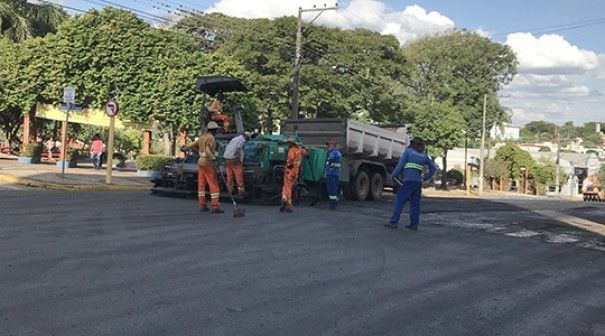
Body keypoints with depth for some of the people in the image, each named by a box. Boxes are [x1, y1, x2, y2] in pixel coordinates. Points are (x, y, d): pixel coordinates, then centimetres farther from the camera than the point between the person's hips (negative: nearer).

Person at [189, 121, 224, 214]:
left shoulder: (202, 137, 13)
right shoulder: (211, 137, -13)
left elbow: (191, 147, 18)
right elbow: (208, 150, -27)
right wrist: (214, 160, -31)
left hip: (201, 162, 9)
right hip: (208, 163, -9)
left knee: (201, 184, 9)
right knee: (214, 185, -7)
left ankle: (202, 205, 12)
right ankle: (215, 207, -11)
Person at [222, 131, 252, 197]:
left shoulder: (234, 139, 23)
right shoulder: (242, 140, -5)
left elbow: (226, 147, 23)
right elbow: (238, 148, -19)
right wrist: (238, 157, -19)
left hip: (227, 158, 9)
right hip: (234, 159, -9)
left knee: (230, 175, 11)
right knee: (239, 176, -4)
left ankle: (230, 190, 14)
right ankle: (241, 190, -3)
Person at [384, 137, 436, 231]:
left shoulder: (408, 151, 1)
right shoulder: (424, 155, 15)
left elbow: (400, 165, -5)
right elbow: (432, 167, 21)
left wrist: (393, 175, 3)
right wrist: (427, 177, 29)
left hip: (408, 180, -6)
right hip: (418, 181, 6)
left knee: (400, 201, -6)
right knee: (415, 203, 7)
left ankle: (394, 222, -10)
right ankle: (414, 224, 5)